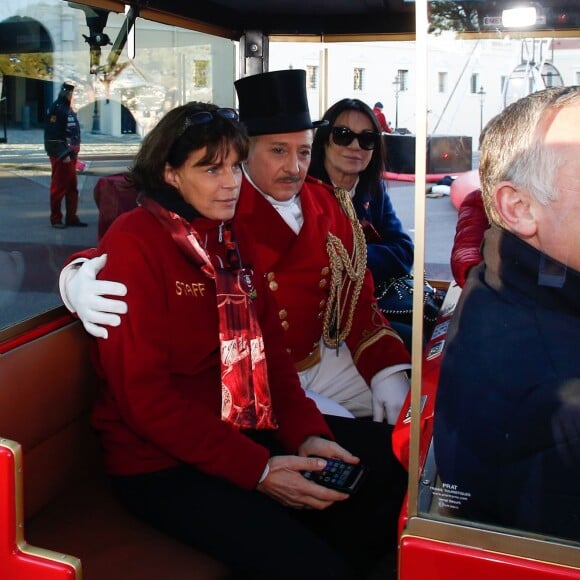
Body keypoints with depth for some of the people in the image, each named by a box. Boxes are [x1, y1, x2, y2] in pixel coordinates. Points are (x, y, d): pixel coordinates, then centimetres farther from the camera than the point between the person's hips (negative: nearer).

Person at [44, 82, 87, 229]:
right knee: (59, 188, -3)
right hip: (60, 156, -9)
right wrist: (63, 154, -22)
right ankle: (56, 219, 5)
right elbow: (53, 135, -20)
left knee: (72, 188, 11)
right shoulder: (56, 108, -13)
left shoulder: (69, 109, 17)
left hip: (71, 154, 9)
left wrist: (75, 153, 17)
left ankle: (71, 218, 18)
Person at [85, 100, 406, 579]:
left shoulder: (235, 238, 10)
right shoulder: (134, 242, -13)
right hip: (161, 464, -7)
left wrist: (307, 433, -8)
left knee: (371, 527, -5)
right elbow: (143, 394, -17)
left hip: (245, 434, 7)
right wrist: (256, 469, -21)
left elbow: (269, 344, 9)